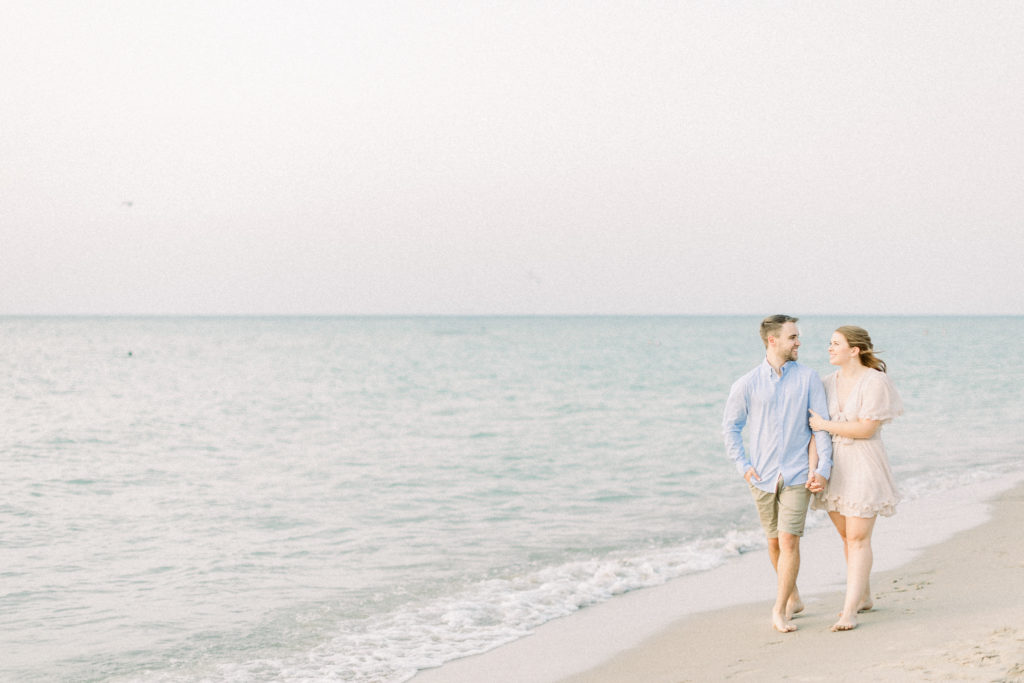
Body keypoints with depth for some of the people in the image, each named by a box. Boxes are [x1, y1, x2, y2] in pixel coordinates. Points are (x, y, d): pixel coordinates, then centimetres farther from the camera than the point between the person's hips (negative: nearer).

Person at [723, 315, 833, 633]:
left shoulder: (808, 378, 0)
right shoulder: (747, 384, 0)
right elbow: (731, 427, 10)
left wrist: (823, 468, -9)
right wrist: (743, 466, 1)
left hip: (797, 475, -2)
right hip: (762, 476, 2)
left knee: (789, 540, -11)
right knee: (774, 542, 11)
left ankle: (780, 610, -6)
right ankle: (793, 597, 30)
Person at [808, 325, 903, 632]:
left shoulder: (875, 382, -13)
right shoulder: (829, 383, 7)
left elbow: (866, 429, -19)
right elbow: (816, 424, 9)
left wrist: (824, 425, -14)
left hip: (863, 466, -7)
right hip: (834, 465, 7)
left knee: (858, 539, -7)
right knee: (847, 536, 13)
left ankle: (850, 610, -6)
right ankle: (864, 597, 27)